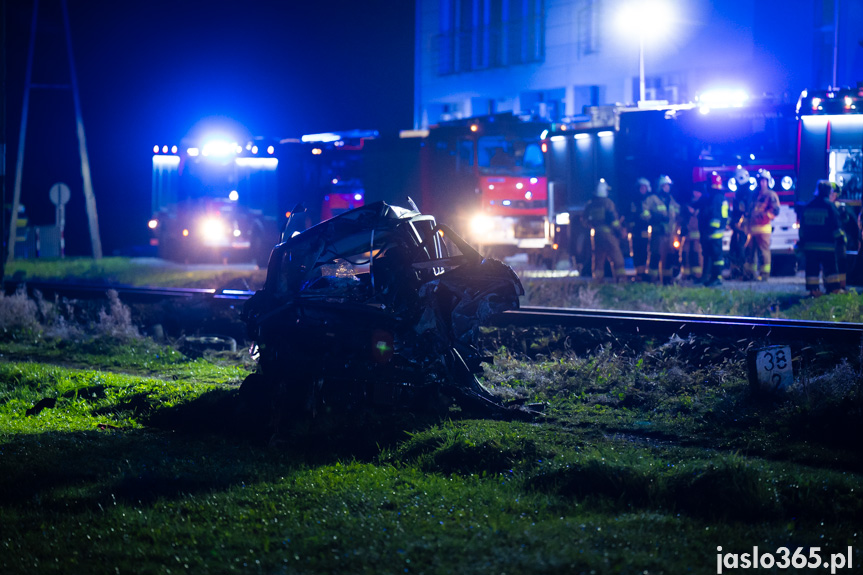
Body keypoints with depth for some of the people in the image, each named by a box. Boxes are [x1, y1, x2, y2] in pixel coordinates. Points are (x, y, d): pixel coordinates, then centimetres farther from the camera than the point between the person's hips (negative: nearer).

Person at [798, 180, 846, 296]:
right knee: (830, 268, 3)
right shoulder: (829, 205, -7)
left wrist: (802, 243, 22)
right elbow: (836, 226, -7)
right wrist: (841, 240, -1)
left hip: (809, 245, 4)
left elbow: (802, 227, 15)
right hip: (826, 245, -4)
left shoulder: (807, 207, 9)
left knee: (812, 269, 5)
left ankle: (813, 289, 1)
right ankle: (834, 288, 1)